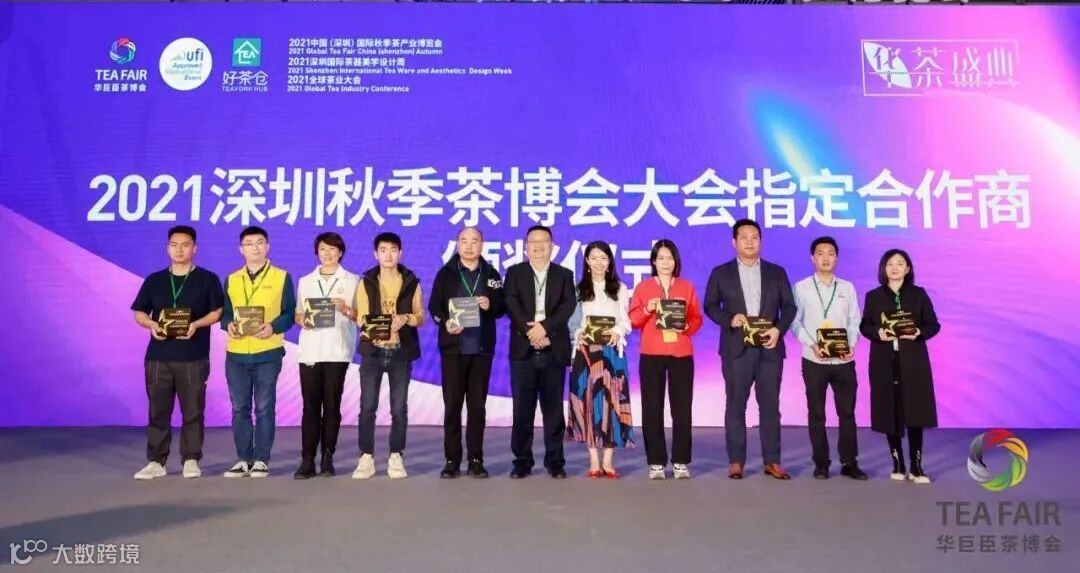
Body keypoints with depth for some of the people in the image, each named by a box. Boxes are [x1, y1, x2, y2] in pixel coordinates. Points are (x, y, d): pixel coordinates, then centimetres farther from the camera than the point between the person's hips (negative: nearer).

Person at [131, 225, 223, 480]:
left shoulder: (207, 279, 4)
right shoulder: (154, 280, 11)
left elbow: (217, 312, 1)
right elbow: (139, 313, 12)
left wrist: (196, 325, -16)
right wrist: (152, 325, -10)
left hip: (194, 357, -2)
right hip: (158, 356, 3)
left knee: (193, 411, 1)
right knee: (158, 410, 4)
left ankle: (191, 460, 10)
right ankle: (156, 461, 11)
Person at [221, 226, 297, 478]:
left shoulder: (282, 277, 4)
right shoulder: (231, 280, 14)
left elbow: (290, 312, 1)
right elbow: (224, 312, 14)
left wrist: (273, 327, -17)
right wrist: (228, 325, -8)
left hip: (268, 352, -3)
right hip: (236, 353, 3)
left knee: (264, 408, 0)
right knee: (239, 407, 6)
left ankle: (261, 460, 9)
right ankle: (244, 459, 16)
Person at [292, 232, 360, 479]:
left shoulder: (352, 281, 8)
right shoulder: (305, 282, 17)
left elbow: (361, 316, 6)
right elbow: (297, 314, 15)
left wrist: (346, 310, -14)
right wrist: (303, 320, -6)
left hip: (337, 352, -2)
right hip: (309, 350, 2)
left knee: (332, 405, 0)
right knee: (310, 405, -1)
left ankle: (327, 458, 8)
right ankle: (307, 460, 0)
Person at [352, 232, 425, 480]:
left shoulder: (412, 282, 6)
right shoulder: (366, 282, 6)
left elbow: (421, 318, 6)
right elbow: (361, 318, 3)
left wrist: (406, 318, -15)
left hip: (401, 351, 0)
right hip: (372, 350, 0)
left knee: (399, 408, 3)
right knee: (367, 406, -1)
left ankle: (396, 457, 12)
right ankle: (366, 457, 8)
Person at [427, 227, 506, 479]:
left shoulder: (491, 274, 11)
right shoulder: (446, 273, 5)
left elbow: (503, 307, 10)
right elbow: (434, 306, 0)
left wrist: (491, 305, -11)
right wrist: (445, 322, -18)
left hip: (482, 348, 1)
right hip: (453, 347, -1)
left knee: (478, 406, 4)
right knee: (452, 405, 1)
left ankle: (476, 460, 11)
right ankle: (452, 460, 9)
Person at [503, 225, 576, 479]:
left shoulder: (564, 274, 11)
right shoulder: (515, 272, 9)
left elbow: (568, 306, -4)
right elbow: (511, 304, -4)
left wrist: (544, 327, -17)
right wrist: (531, 332, -16)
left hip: (554, 350, 0)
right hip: (523, 350, 0)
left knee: (553, 408, 4)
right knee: (522, 409, 2)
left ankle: (555, 461, 11)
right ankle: (522, 461, 10)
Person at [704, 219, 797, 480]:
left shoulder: (777, 272, 11)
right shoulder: (721, 273, 7)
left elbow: (789, 306, 8)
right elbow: (710, 306, 4)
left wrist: (779, 329, -10)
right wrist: (730, 319, -14)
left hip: (769, 347, 1)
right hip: (736, 348, -1)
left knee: (770, 405, 4)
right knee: (735, 405, 2)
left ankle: (772, 461, 11)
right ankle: (736, 462, 8)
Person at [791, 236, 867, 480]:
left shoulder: (848, 288, 10)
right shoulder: (801, 287, 3)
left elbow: (855, 321, 8)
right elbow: (795, 322, -1)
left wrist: (851, 346, -9)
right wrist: (812, 344, -15)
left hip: (844, 360, 2)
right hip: (814, 360, -2)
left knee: (847, 412, 4)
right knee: (816, 414, 5)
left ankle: (849, 463, 13)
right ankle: (821, 463, 14)